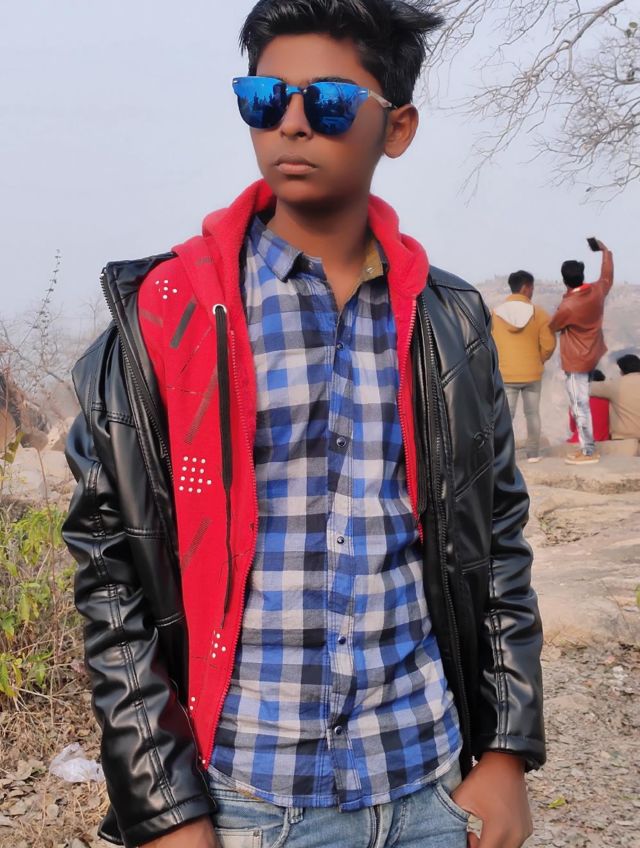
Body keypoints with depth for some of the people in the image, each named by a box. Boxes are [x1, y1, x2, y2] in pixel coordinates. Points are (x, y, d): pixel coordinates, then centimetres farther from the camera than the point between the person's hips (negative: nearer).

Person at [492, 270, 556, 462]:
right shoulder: (539, 314, -5)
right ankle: (533, 453, 16)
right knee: (532, 414, 12)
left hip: (506, 374, 0)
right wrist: (538, 361, 11)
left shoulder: (496, 314, -4)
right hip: (532, 373, 0)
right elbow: (549, 345, -7)